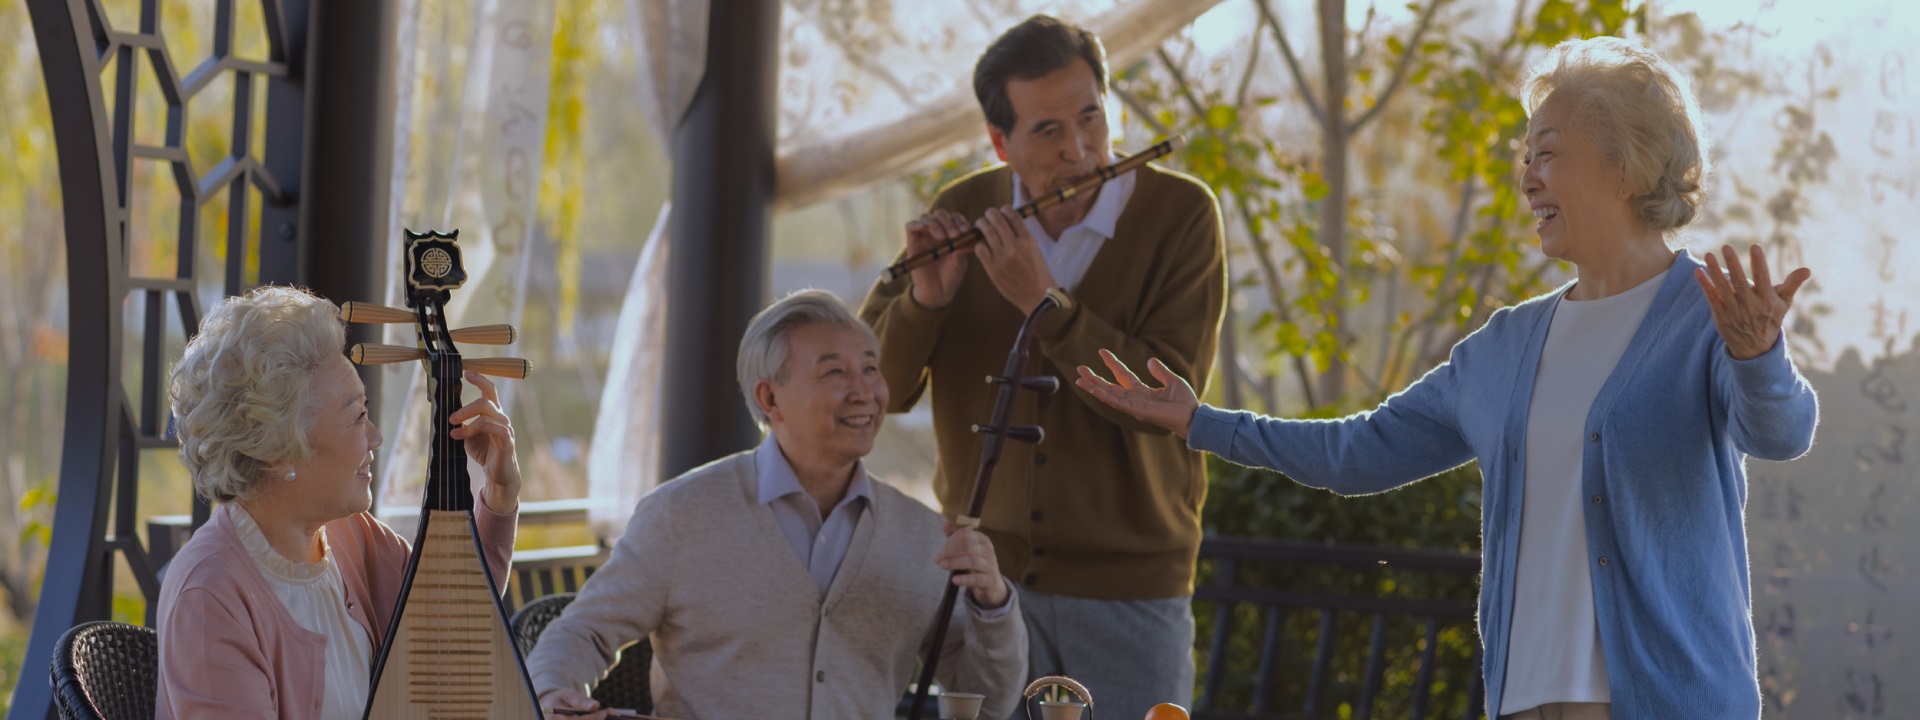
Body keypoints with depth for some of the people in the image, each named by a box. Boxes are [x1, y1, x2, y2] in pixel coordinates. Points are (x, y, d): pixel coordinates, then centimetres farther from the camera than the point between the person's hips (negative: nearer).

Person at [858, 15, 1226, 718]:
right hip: (986, 575, 2)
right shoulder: (962, 212, 0)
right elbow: (878, 389, -1)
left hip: (1130, 582, -2)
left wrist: (1043, 301, -25)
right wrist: (926, 296, -20)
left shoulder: (1181, 214, -9)